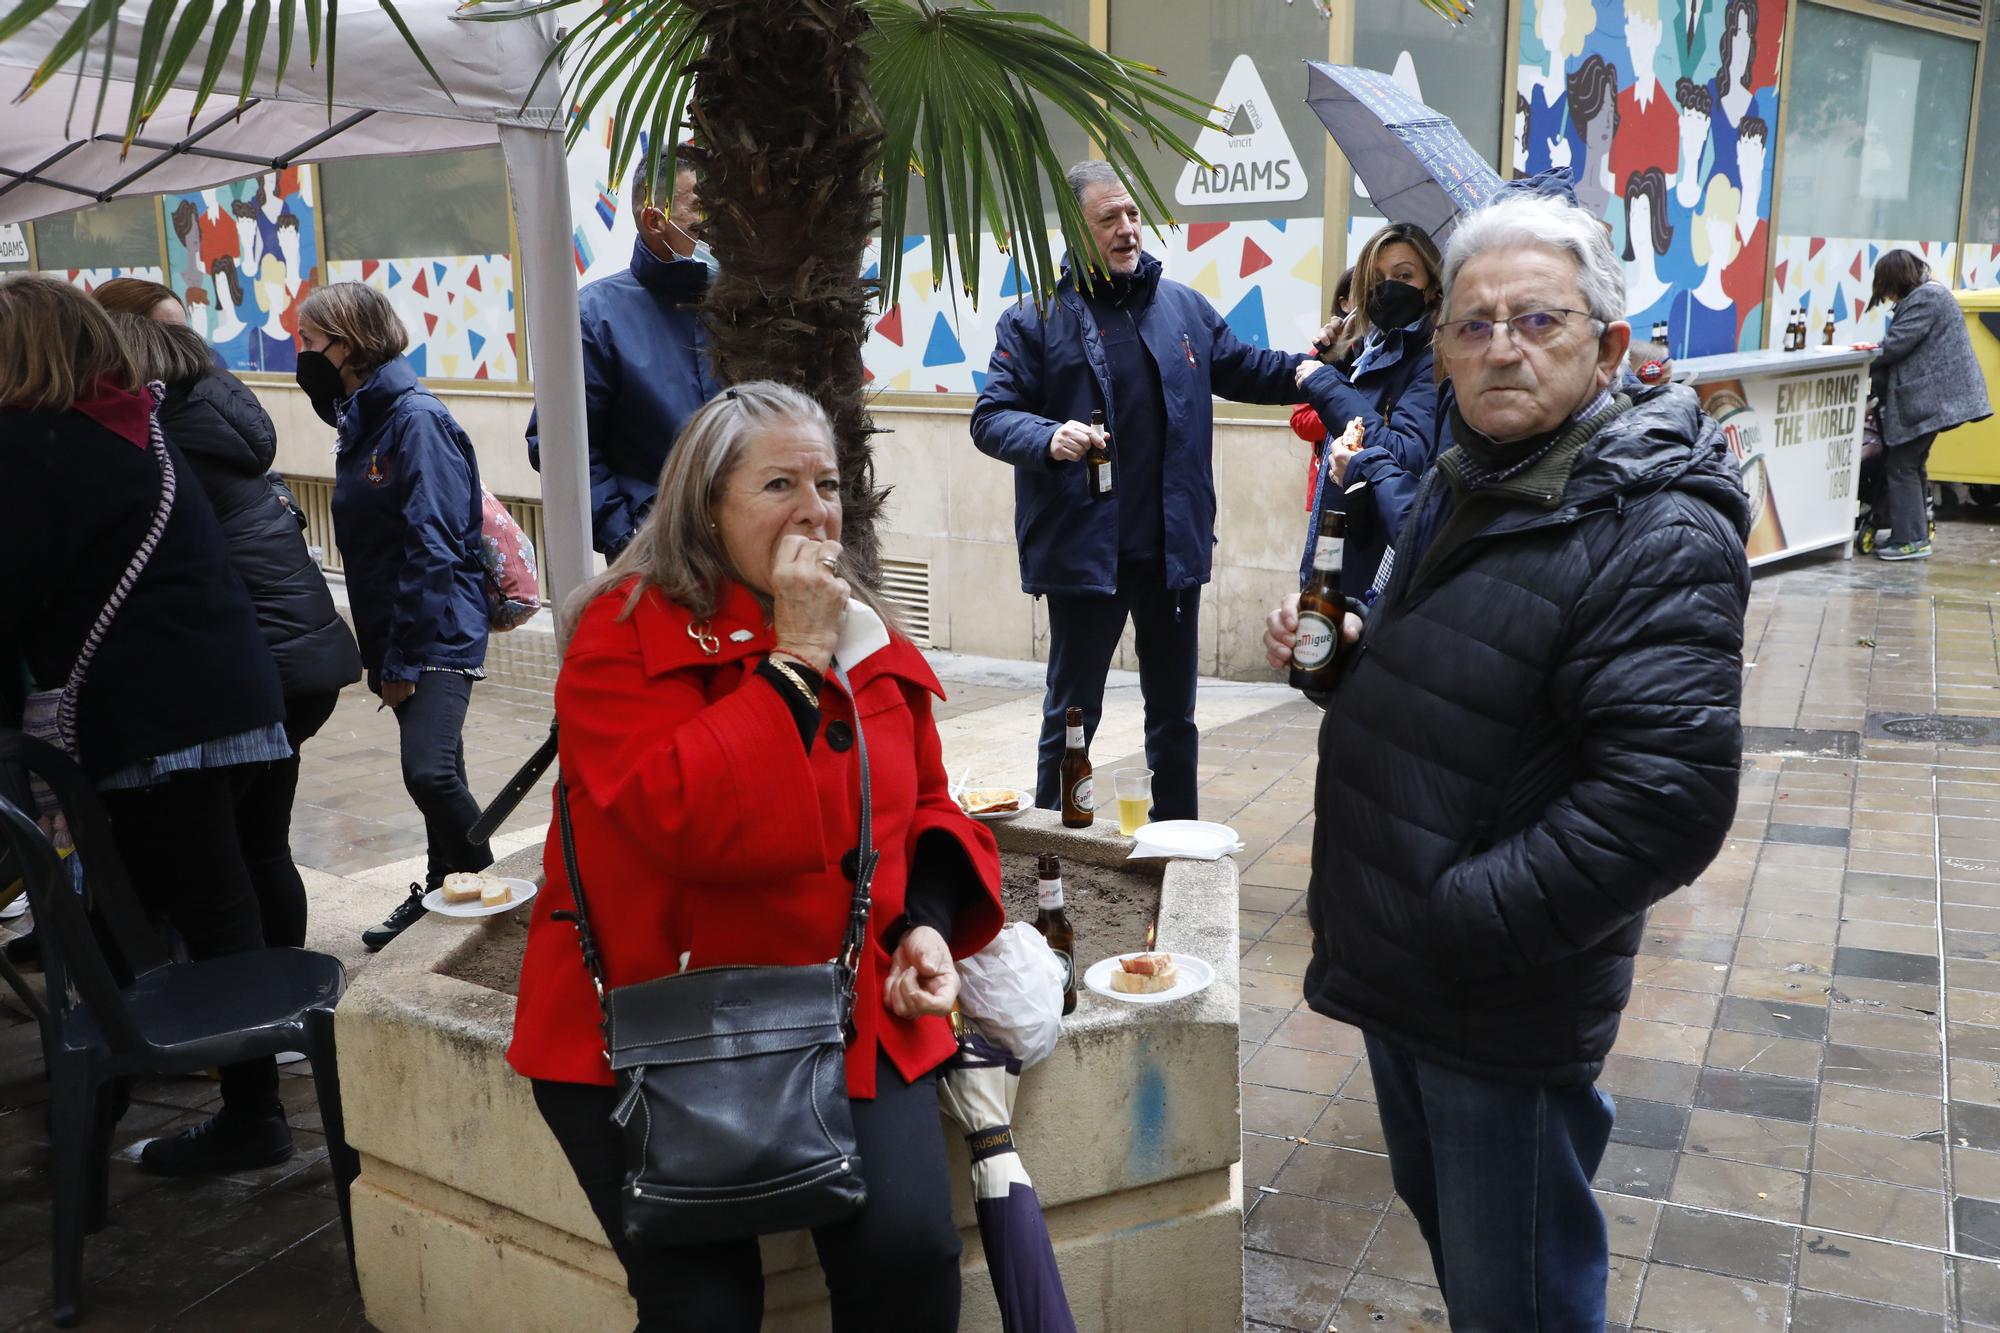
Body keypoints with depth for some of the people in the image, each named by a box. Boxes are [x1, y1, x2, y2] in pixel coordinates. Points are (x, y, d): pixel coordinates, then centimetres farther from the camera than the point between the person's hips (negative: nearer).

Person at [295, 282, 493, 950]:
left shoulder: (417, 419, -14)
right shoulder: (361, 421, 13)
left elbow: (434, 548, -18)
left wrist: (403, 657, -17)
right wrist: (382, 652, 12)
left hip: (438, 633, -8)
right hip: (396, 634, 8)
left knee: (429, 773, -18)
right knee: (435, 774, 15)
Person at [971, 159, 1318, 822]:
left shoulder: (1184, 307, 9)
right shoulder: (1035, 319, -4)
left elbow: (1247, 370, 19)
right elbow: (991, 418, -6)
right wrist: (1047, 439, -27)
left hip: (1174, 546, 4)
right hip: (1082, 549, -4)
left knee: (1173, 711, 15)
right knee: (1072, 711, 8)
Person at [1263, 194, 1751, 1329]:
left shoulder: (1656, 534, -21)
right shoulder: (1461, 486, 8)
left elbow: (1667, 798, -30)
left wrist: (1460, 919, -25)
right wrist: (1345, 654, 2)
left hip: (1505, 1013, -8)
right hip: (1396, 978, 9)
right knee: (1441, 1221, 27)